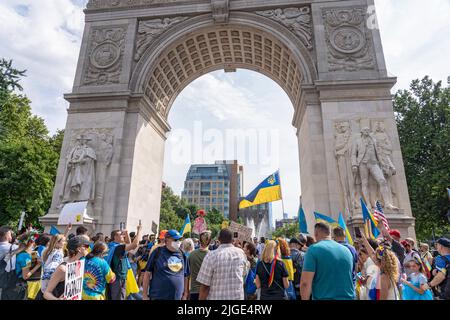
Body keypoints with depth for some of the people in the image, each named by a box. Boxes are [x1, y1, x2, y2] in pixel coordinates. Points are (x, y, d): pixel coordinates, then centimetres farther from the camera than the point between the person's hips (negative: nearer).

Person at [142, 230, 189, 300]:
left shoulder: (182, 254, 5)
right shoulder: (157, 252, -6)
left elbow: (185, 276, 10)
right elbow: (148, 273, -5)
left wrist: (185, 295, 9)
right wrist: (145, 295, -6)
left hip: (177, 297, 4)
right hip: (158, 297, -3)